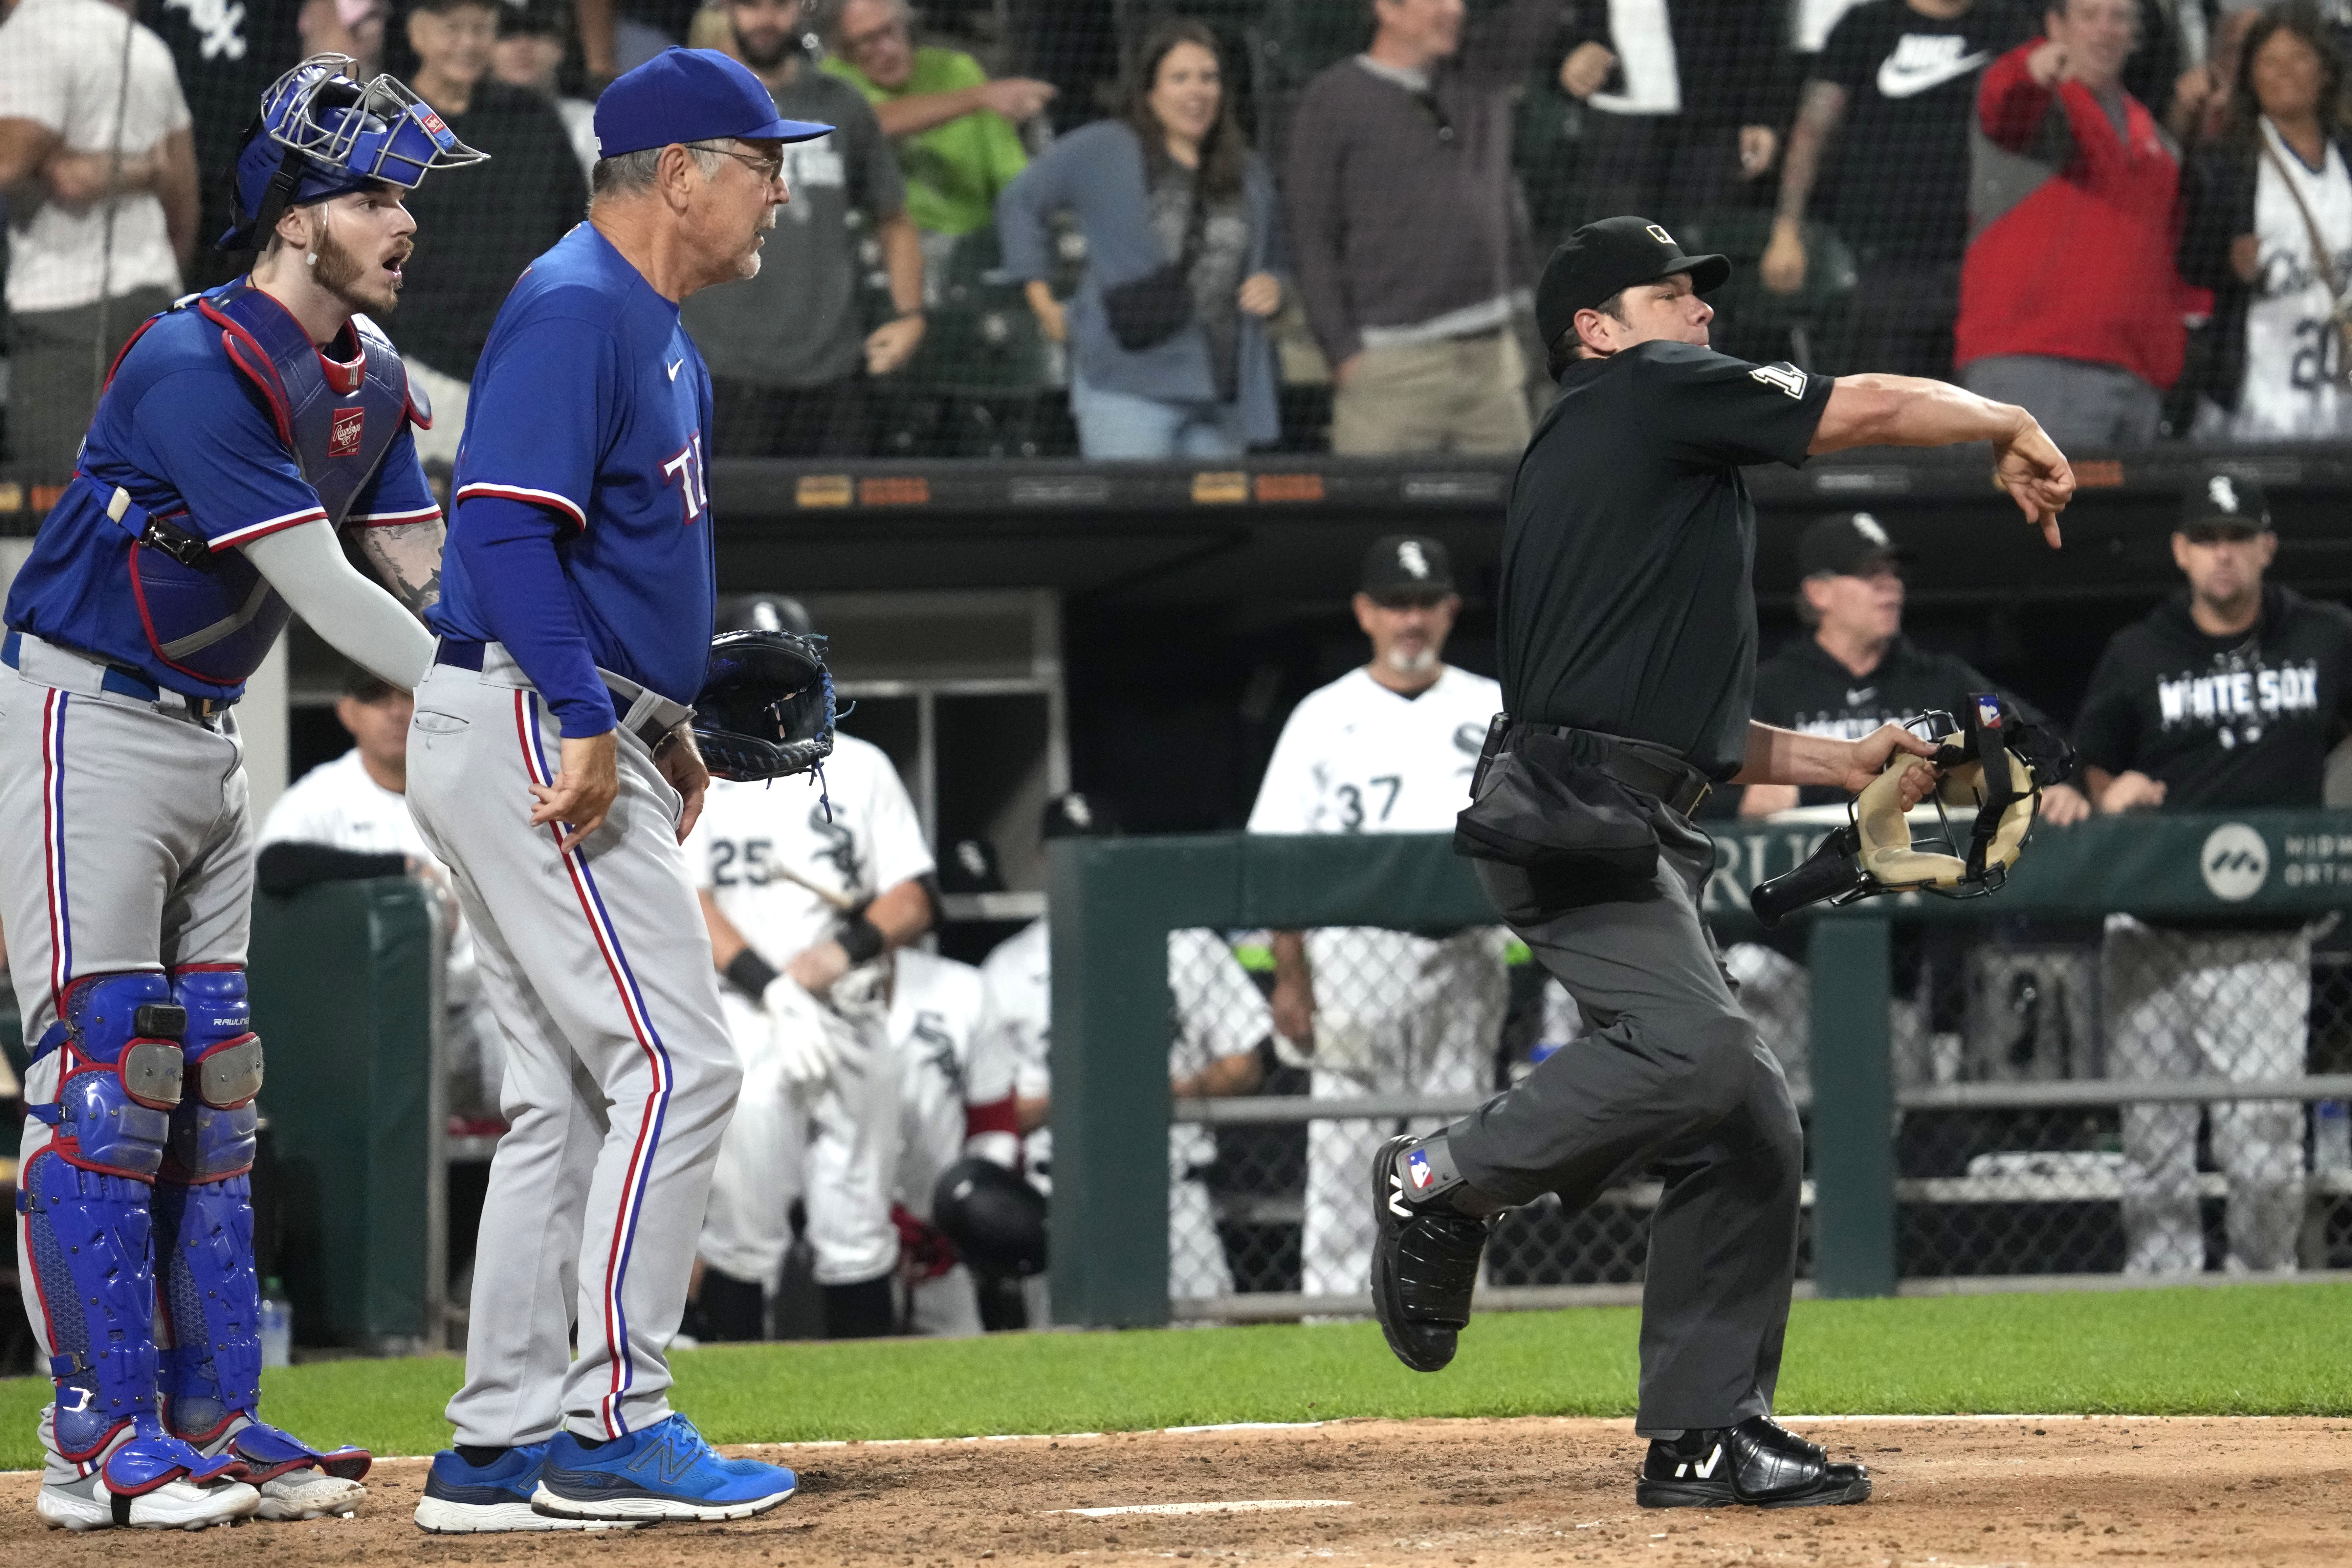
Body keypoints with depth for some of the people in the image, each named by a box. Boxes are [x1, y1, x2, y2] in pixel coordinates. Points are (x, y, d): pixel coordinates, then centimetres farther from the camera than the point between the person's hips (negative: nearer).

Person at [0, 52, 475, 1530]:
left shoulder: (368, 376, 6)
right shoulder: (199, 367, -23)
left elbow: (431, 583, 5)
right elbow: (318, 591, -26)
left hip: (211, 738, 9)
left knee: (212, 1086, 8)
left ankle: (214, 1422, 12)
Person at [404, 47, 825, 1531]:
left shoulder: (660, 333, 19)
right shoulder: (575, 309, -14)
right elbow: (509, 526, -23)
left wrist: (667, 732, 20)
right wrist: (588, 722, -27)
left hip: (590, 739, 11)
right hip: (525, 730, -11)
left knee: (573, 1095, 10)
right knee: (676, 1063, -12)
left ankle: (504, 1447, 12)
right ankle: (611, 1427, -11)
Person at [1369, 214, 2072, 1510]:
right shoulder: (1649, 392, 2)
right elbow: (1873, 408, -2)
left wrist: (1840, 763, 24)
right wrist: (2011, 429, 14)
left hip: (1633, 837, 10)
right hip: (1570, 812, -10)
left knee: (1749, 1129, 5)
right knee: (1693, 1047, -29)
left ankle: (1704, 1435, 6)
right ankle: (1444, 1181, -12)